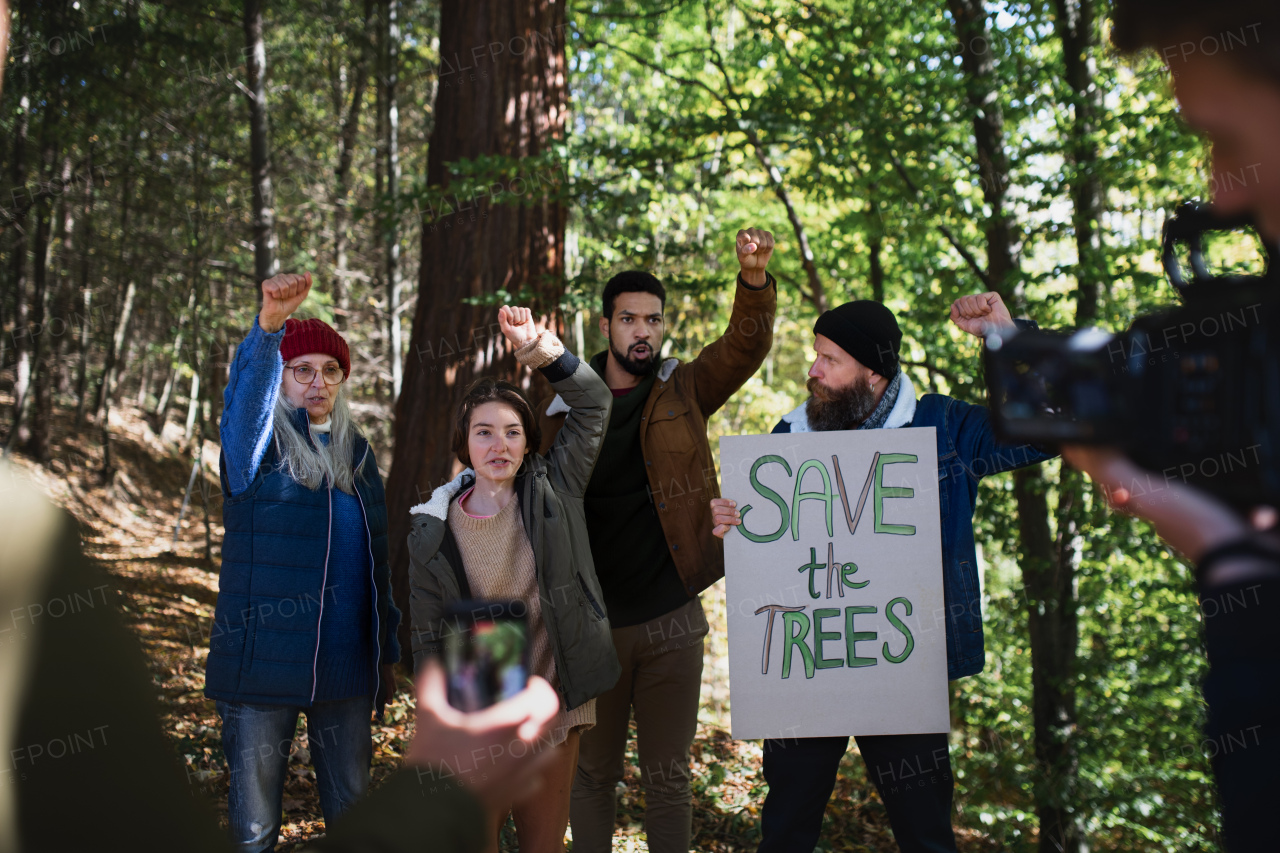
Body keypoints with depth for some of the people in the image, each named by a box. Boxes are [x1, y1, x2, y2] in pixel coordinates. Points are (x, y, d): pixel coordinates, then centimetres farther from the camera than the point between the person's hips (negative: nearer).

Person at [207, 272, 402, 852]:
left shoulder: (356, 452, 14)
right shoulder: (259, 444, -1)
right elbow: (247, 391, -26)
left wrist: (388, 653, 13)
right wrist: (269, 326, -46)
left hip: (347, 669, 5)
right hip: (264, 668, -4)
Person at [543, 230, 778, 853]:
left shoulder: (685, 393, 2)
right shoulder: (566, 407, 3)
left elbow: (746, 346, -13)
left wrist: (754, 280, -32)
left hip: (671, 621, 0)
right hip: (591, 622, 1)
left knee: (668, 777, 6)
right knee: (593, 773, 11)